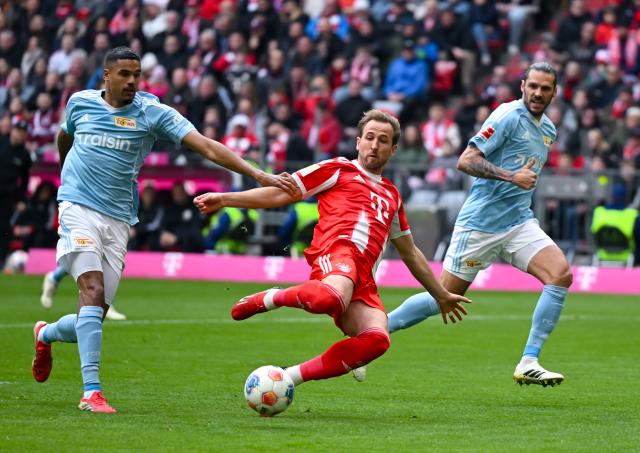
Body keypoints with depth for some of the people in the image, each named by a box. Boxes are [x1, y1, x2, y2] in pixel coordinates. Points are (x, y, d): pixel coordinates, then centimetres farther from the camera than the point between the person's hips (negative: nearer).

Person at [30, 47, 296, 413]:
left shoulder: (154, 113, 0)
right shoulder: (81, 102, 4)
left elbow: (207, 147, -9)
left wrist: (258, 174, -18)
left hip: (118, 220, 2)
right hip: (79, 207, -2)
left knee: (95, 315, 2)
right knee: (93, 290, -22)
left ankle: (46, 334, 36)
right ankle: (92, 391, -25)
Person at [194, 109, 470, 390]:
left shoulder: (392, 196, 36)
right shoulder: (338, 170, 20)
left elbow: (410, 253, 44)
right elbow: (280, 194, 14)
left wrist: (441, 295, 46)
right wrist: (225, 199, 3)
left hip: (364, 277, 5)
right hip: (337, 248, -5)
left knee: (377, 339, -29)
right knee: (332, 298, -44)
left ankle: (291, 377, -24)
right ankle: (269, 299, -12)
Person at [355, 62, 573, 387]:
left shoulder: (548, 129, 14)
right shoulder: (509, 116, -11)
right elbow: (466, 161, -19)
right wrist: (511, 176, -26)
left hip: (519, 222, 6)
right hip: (480, 223, -6)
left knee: (561, 275, -16)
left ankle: (528, 364, -16)